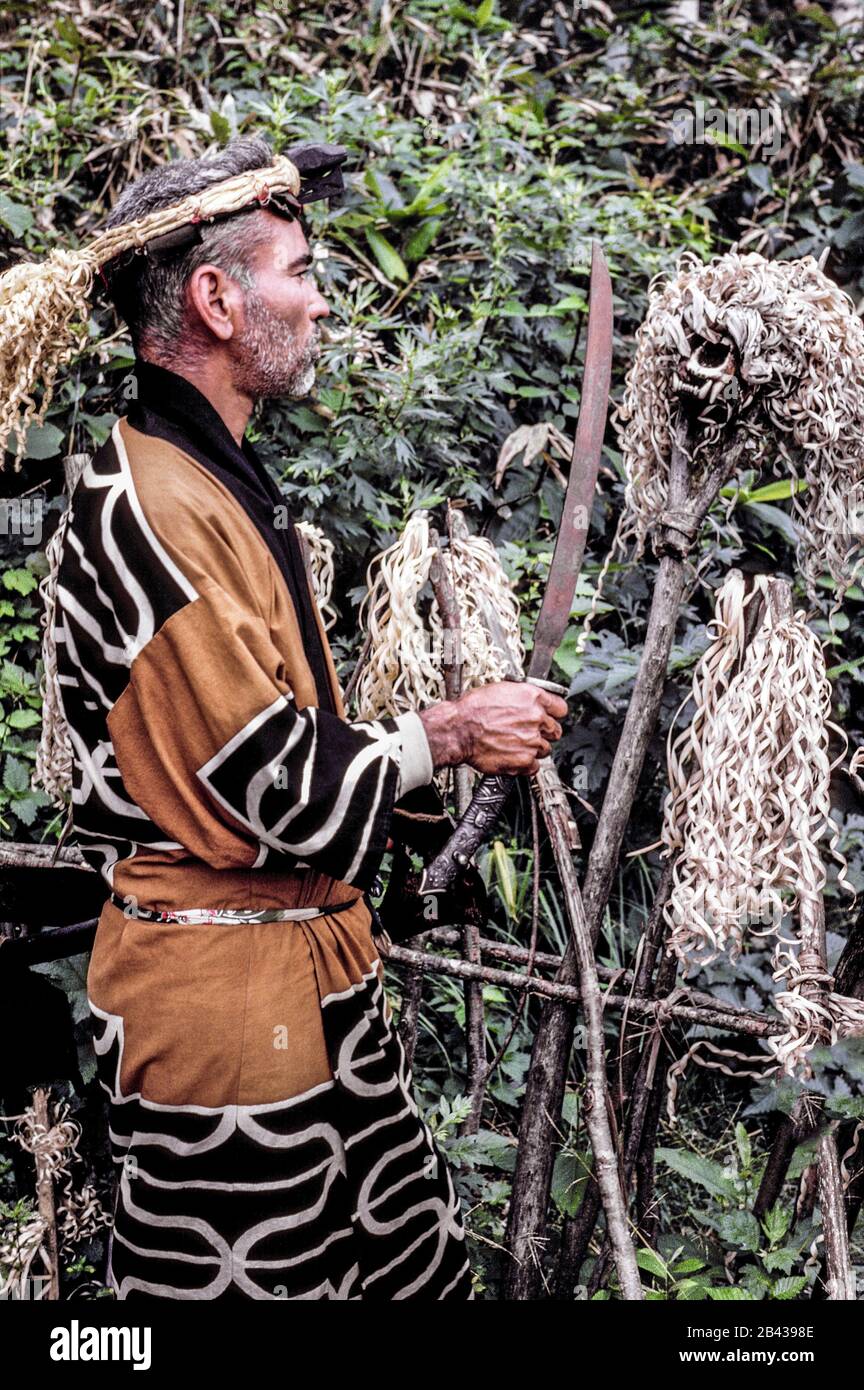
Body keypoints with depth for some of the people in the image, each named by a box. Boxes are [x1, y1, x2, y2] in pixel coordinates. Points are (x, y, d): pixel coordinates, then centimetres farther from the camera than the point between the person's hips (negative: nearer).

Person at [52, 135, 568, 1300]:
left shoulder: (221, 481, 13)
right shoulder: (145, 505, -20)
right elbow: (268, 779, -22)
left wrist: (462, 735, 7)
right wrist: (451, 733, -8)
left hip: (313, 949, 9)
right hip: (219, 980, -9)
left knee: (416, 1260, 17)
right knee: (244, 1277, 9)